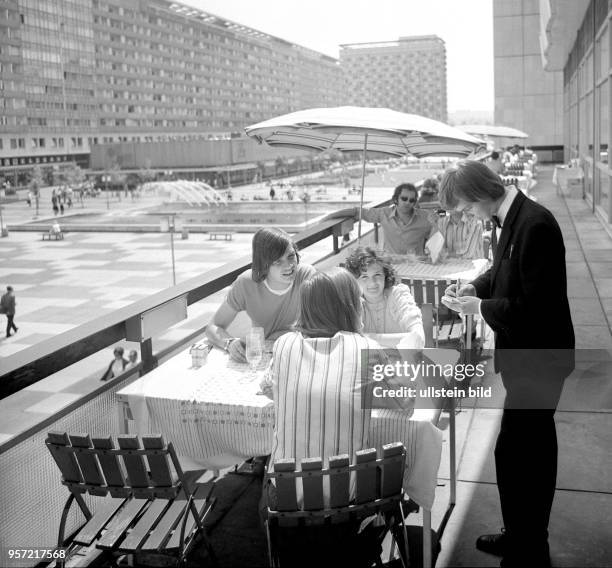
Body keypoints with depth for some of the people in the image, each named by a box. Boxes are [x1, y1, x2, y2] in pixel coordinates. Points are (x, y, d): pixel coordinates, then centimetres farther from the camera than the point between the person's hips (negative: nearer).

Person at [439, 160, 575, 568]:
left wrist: (481, 307, -17)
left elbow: (535, 305, -26)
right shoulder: (512, 218, 3)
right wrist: (476, 286, 2)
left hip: (538, 358, -9)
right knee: (535, 446, 20)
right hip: (527, 353, 9)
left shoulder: (535, 224, -25)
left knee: (513, 451, -2)